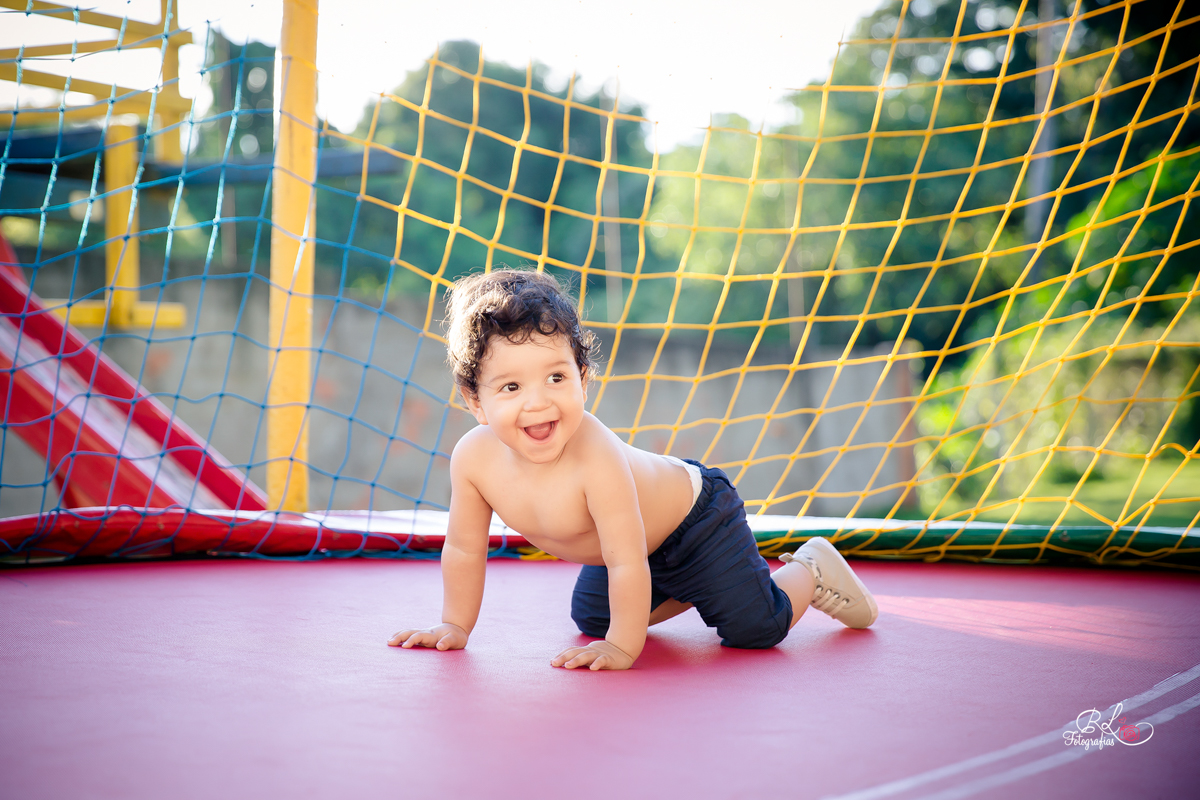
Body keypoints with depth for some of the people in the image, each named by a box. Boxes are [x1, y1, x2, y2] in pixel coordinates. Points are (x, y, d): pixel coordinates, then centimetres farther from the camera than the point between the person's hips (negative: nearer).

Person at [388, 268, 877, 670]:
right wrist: (455, 626, -4)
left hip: (697, 516, -7)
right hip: (621, 545, 7)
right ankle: (684, 592, 43)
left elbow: (627, 562, -38)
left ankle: (810, 570, 19)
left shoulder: (596, 458, -43)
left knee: (755, 627, -11)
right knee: (591, 619, 24)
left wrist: (622, 647, -34)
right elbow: (464, 550, -9)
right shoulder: (473, 458, -24)